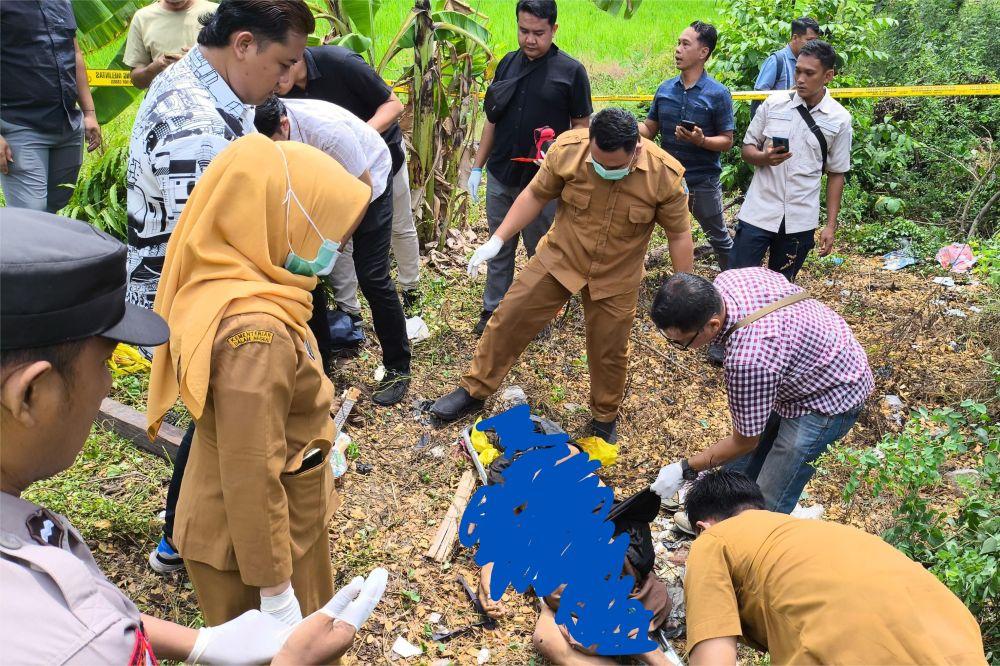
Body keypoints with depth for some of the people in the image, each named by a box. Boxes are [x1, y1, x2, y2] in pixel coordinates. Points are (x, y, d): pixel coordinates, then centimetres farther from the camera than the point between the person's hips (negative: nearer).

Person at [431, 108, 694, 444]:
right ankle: (473, 391, 23)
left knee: (609, 351, 12)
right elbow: (535, 195, -6)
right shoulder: (567, 149, -21)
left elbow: (679, 234, -10)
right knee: (509, 319, 3)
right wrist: (497, 241, -7)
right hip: (558, 258, 1)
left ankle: (605, 417, 39)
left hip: (615, 278, -1)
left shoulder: (666, 175, -23)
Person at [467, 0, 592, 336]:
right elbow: (491, 119, 12)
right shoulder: (507, 63, 5)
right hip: (500, 178, 4)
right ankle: (493, 309, 27)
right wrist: (477, 167, 9)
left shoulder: (571, 70, -8)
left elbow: (582, 126, -5)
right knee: (499, 248, 14)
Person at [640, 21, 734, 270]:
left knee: (719, 237, 12)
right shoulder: (665, 89, 1)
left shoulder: (718, 94, -12)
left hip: (703, 182, -3)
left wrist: (701, 140, -29)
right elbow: (649, 130, 6)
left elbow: (727, 141, -9)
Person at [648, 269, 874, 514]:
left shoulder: (748, 359, -42)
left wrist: (685, 469, -11)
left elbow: (746, 441, -23)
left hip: (827, 400, -9)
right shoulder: (727, 278, -19)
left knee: (766, 507, -4)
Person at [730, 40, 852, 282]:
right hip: (758, 213, 0)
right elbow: (747, 149, 6)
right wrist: (764, 157, -17)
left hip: (800, 221, 1)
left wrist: (831, 225, 3)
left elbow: (836, 174, 6)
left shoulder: (839, 119, 0)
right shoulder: (774, 103, -1)